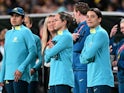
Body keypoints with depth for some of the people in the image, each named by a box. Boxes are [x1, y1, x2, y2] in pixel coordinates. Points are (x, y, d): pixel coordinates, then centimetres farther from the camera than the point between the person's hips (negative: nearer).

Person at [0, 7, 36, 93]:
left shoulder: (26, 32, -1)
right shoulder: (8, 33, 19)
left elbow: (33, 52, -10)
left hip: (21, 76, -7)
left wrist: (21, 68, -18)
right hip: (8, 76, 7)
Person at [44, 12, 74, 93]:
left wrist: (48, 50, 8)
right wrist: (50, 49, -2)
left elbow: (51, 53, -14)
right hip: (54, 79, 9)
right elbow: (47, 59, 18)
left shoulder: (67, 36, -8)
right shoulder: (55, 38, 19)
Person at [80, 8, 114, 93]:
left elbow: (89, 54, -17)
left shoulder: (101, 33, -9)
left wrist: (85, 56, 4)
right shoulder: (89, 37, 19)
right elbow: (82, 59, 13)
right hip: (91, 80, 9)